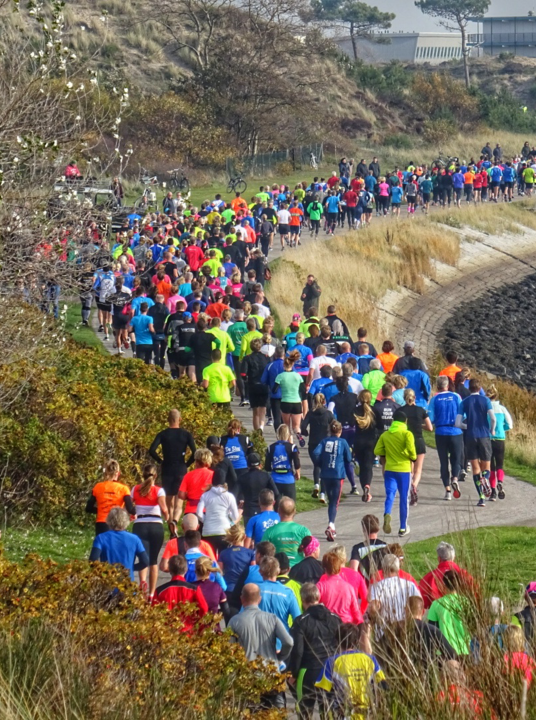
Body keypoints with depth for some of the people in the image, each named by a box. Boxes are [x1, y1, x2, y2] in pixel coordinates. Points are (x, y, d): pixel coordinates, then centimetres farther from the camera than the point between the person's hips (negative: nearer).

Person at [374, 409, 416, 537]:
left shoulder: (385, 434, 4)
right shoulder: (407, 434, -7)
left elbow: (377, 451, 1)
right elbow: (411, 450, -19)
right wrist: (413, 458, 1)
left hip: (389, 469, 2)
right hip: (404, 470, -2)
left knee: (390, 495, -2)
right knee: (404, 498, 8)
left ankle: (387, 514, -35)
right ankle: (403, 528, 15)